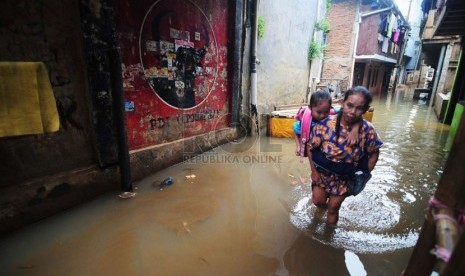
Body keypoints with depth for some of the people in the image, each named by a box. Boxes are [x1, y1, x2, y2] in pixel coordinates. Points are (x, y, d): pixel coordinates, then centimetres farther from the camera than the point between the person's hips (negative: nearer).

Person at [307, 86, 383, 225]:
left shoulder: (367, 130, -21)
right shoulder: (326, 123, -26)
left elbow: (374, 153, -4)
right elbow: (310, 147, -14)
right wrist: (314, 171, -10)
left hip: (346, 176, 0)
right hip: (323, 172, 0)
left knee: (333, 208, 11)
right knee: (318, 201, 13)